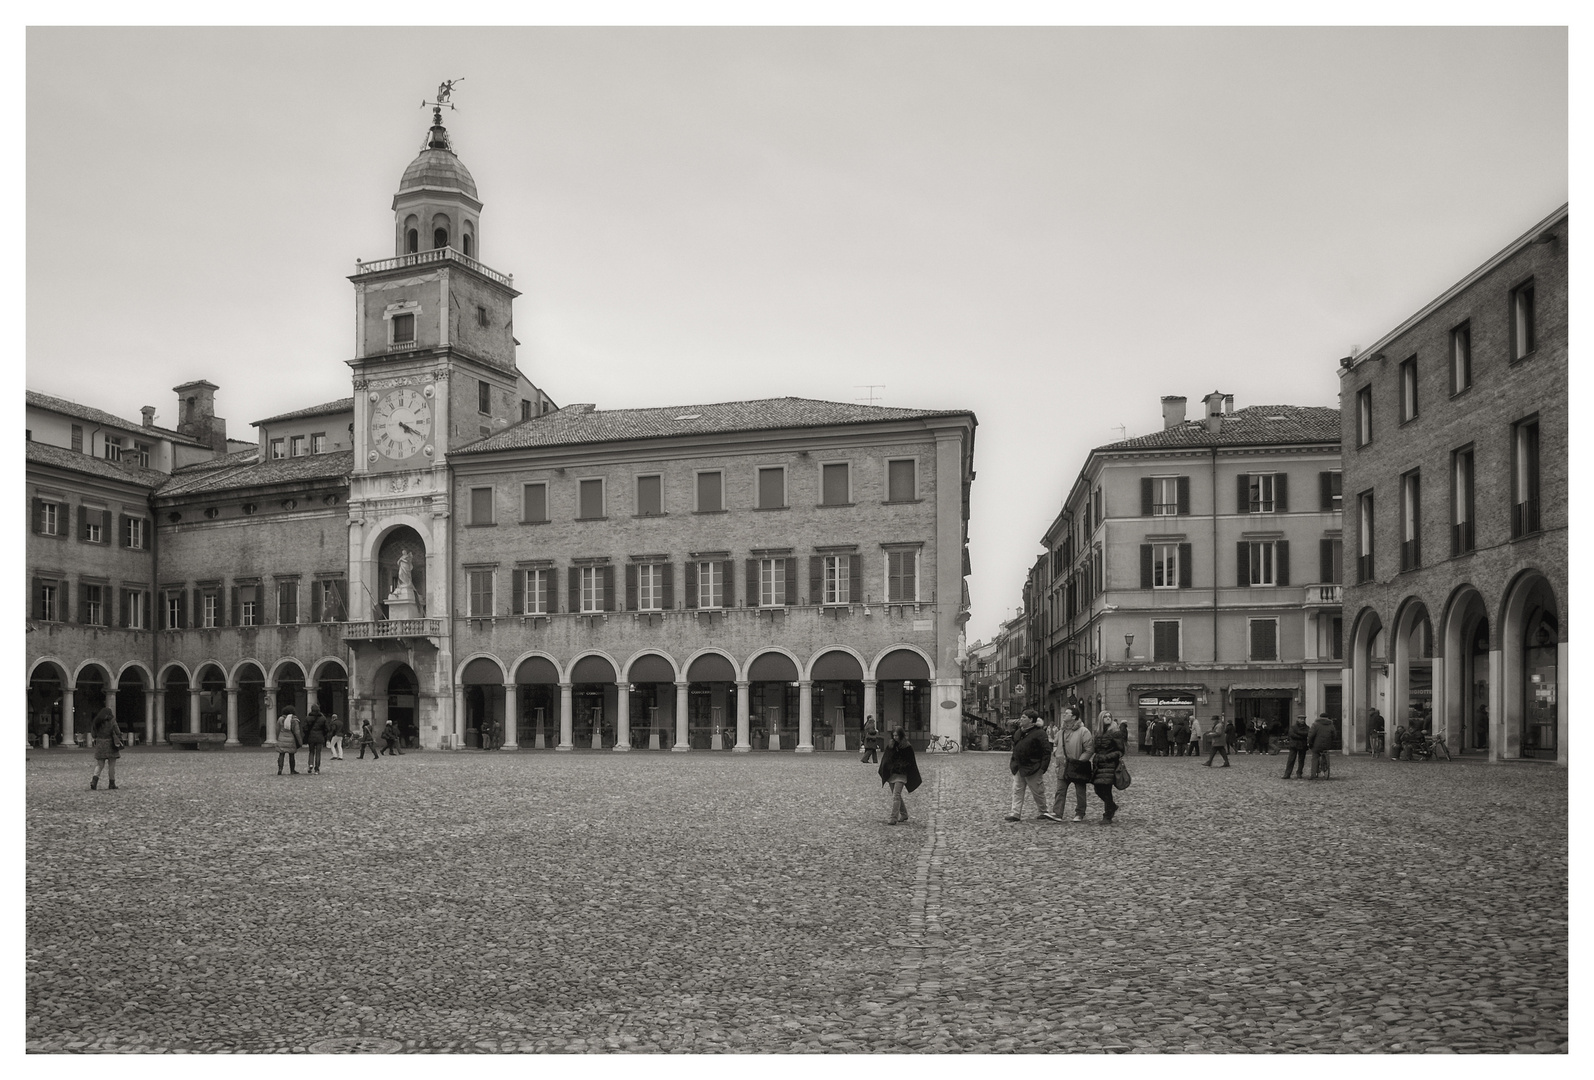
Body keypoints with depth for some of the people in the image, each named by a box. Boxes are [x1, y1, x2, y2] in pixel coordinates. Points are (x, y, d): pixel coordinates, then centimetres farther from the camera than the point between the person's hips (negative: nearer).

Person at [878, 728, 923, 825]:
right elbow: (885, 759, 8)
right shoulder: (891, 746, 5)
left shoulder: (907, 747, -7)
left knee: (896, 796, -14)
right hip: (891, 773, 5)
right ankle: (903, 814, 30)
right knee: (896, 796, 14)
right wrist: (883, 774, 3)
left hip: (901, 774, -5)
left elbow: (911, 763, -4)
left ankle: (894, 818, -16)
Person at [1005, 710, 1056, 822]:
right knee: (1017, 790, 4)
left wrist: (1043, 768, -18)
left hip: (1032, 768, -7)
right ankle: (1015, 813, 7)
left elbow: (1047, 751, -14)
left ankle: (1043, 811, 23)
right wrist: (1012, 762, 14)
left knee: (1038, 792, 5)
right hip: (1018, 768, 7)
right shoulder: (1019, 732, 10)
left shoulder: (1039, 733, -13)